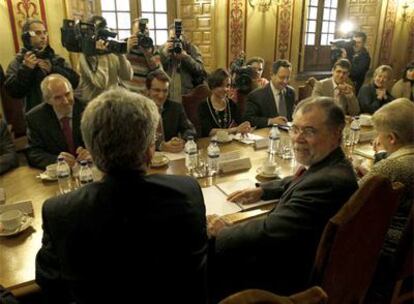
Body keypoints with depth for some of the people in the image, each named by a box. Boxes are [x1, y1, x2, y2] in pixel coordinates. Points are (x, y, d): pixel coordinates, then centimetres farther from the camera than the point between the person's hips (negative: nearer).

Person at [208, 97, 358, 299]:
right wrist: (261, 190, 4)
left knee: (208, 256, 5)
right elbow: (297, 182, 19)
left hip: (289, 278, -8)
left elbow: (268, 233, -30)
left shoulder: (327, 183, -34)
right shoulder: (331, 166, -2)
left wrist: (222, 233, -14)